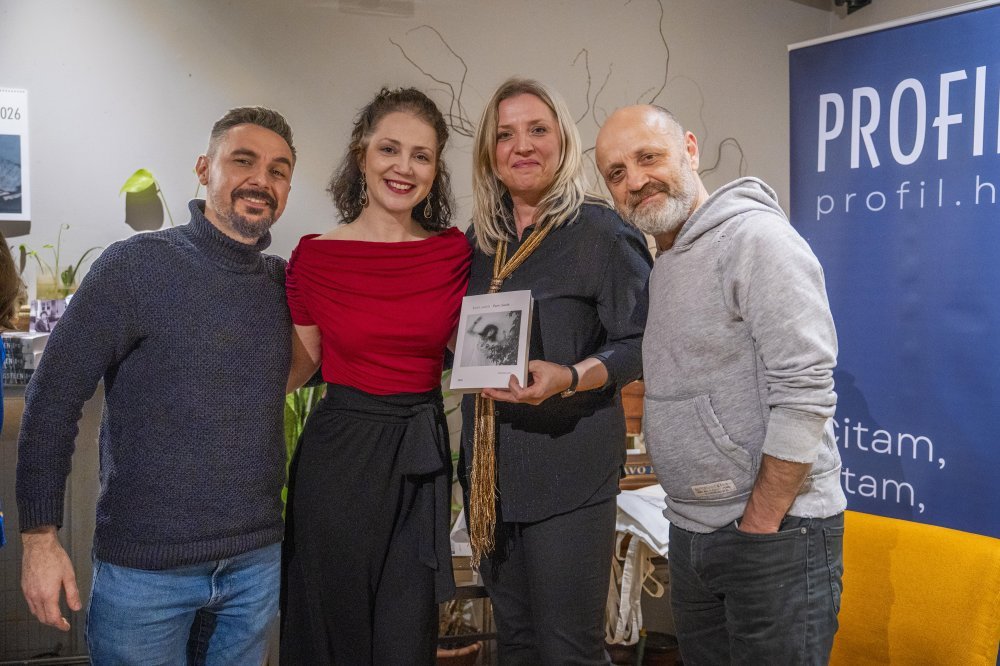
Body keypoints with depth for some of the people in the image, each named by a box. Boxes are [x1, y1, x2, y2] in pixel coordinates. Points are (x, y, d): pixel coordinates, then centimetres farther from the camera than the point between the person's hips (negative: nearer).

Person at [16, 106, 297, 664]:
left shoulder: (285, 280, 3)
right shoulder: (136, 265, -10)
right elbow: (53, 398, -9)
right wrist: (40, 538, -10)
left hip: (257, 560, 5)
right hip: (144, 567, -4)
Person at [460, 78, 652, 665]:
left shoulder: (602, 231, -8)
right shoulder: (481, 239, 11)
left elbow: (640, 343, -11)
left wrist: (569, 379, -26)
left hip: (570, 465, -6)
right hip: (491, 470, 6)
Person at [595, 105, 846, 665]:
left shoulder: (756, 236, -15)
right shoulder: (664, 266, 13)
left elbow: (804, 395, -20)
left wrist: (758, 525, -17)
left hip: (777, 530, -8)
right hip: (691, 534, 8)